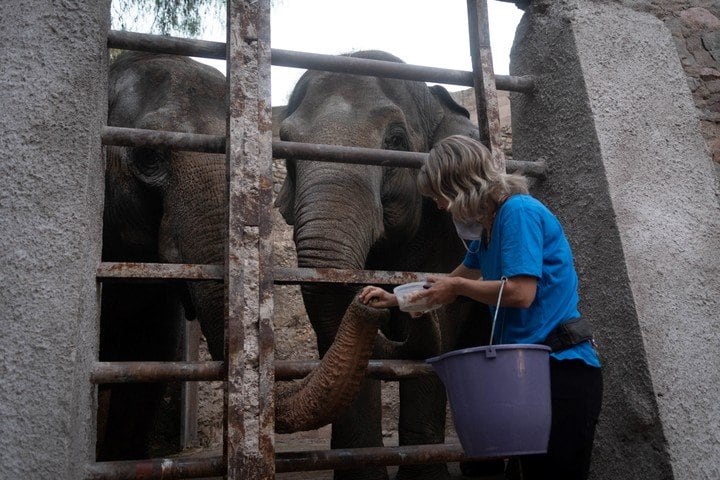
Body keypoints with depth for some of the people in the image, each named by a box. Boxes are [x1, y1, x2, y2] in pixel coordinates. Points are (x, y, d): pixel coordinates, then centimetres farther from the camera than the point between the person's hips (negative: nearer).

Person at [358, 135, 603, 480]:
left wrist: (456, 287, -6)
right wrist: (393, 300, 26)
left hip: (562, 368, -9)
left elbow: (520, 292, -21)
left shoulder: (519, 211, -13)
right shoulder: (487, 230, 16)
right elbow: (460, 279, 28)